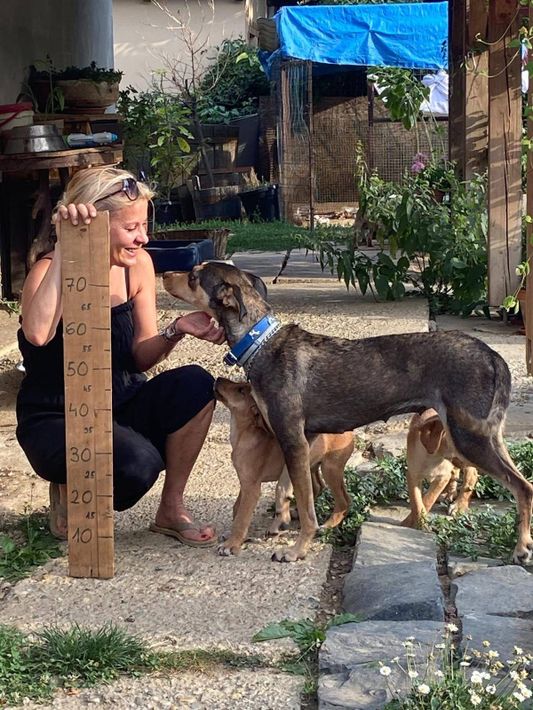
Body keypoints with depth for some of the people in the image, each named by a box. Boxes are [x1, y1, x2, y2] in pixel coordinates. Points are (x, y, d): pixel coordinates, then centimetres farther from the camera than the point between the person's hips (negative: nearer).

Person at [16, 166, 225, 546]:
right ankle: (70, 492, 1)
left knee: (195, 384, -23)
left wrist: (177, 330, -21)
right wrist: (64, 249, -42)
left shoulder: (137, 265, -3)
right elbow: (37, 335, -43)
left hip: (121, 406, 6)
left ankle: (172, 509, -4)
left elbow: (141, 357, -1)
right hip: (57, 420, -5)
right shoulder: (51, 269, -19)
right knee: (137, 462, -35)